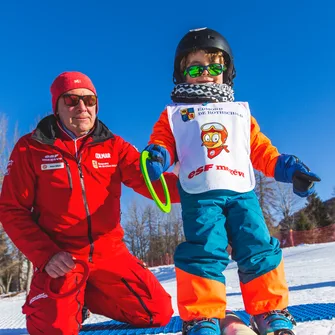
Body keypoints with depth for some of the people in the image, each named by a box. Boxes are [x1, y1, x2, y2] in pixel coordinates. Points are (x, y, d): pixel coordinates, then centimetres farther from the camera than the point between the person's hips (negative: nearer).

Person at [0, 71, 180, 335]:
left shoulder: (114, 146, 2)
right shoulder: (30, 148, -4)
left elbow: (151, 182, -10)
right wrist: (45, 254, -16)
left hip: (110, 253, 3)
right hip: (61, 257, -2)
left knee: (159, 312, 0)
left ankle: (89, 296, 21)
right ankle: (71, 299, 18)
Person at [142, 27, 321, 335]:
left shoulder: (240, 112, 27)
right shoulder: (174, 114, 21)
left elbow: (261, 150, 24)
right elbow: (163, 143, 9)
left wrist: (288, 168, 11)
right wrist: (156, 157, -15)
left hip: (241, 193, 3)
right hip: (200, 195, -2)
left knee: (259, 251, -3)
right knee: (204, 252, -14)